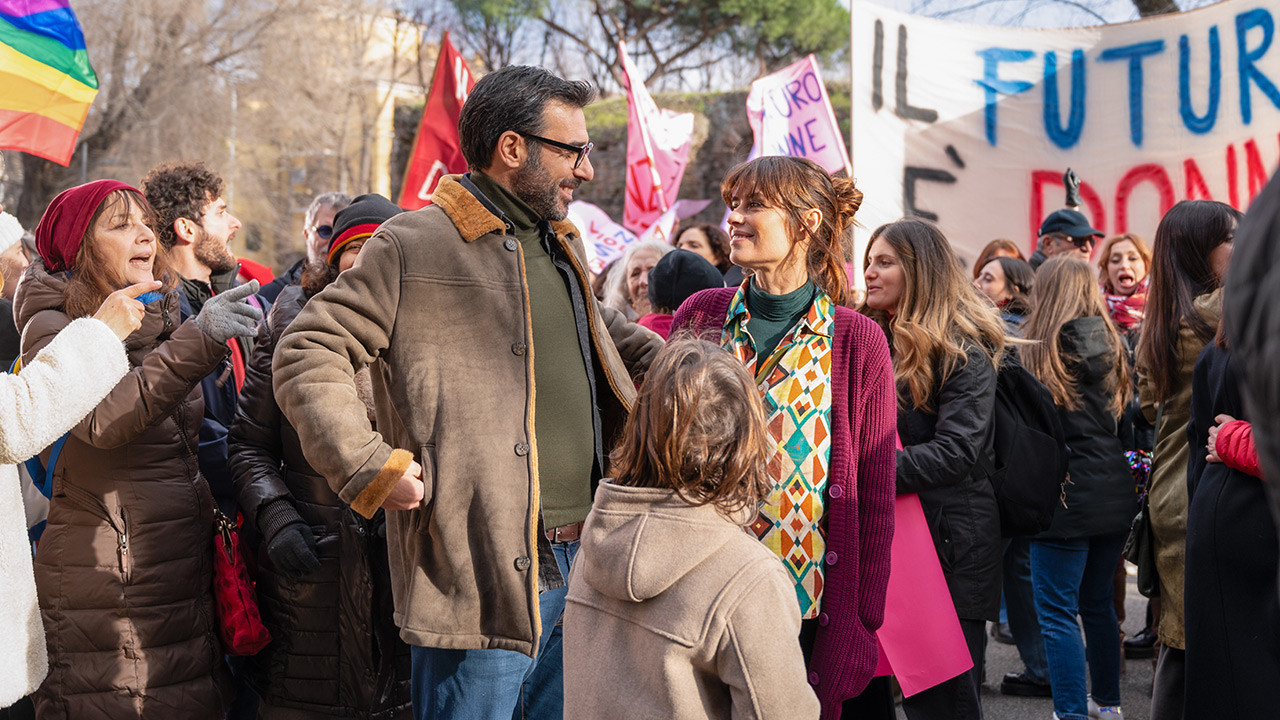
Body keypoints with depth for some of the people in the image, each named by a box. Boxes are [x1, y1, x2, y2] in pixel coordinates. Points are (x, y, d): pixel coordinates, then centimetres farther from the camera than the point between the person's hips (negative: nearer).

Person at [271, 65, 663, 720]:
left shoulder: (563, 249, 19)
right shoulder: (414, 247, -7)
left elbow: (607, 332, 38)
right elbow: (306, 355, -8)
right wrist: (373, 469, -15)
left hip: (582, 567, 8)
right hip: (479, 570, -7)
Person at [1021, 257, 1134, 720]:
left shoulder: (1035, 348, -11)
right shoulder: (1111, 345, 6)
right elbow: (1128, 417, 16)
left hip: (1064, 498, -6)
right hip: (1115, 496, 6)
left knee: (1057, 612, 0)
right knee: (1098, 603, 19)